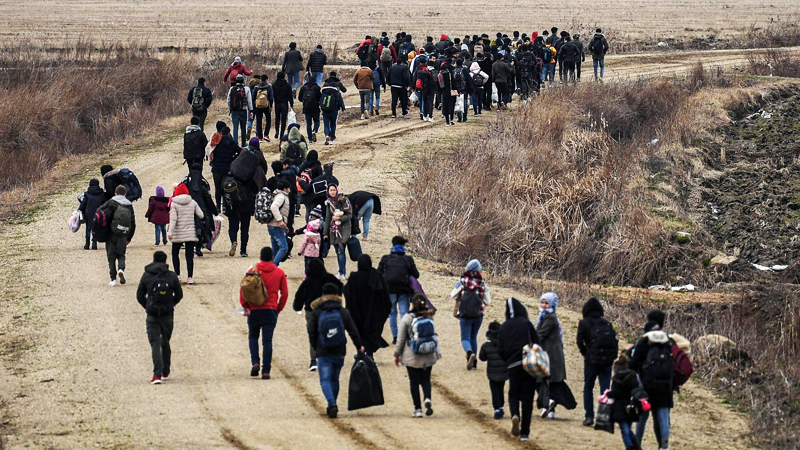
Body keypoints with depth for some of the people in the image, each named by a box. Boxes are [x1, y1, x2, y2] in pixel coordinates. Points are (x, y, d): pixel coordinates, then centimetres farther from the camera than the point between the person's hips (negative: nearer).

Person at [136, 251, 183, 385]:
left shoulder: (146, 276, -1)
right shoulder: (172, 276, -1)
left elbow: (140, 296, 2)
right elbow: (179, 295, 4)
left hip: (152, 315, -2)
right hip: (167, 314, 2)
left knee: (155, 344, -4)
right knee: (165, 343, 17)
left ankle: (157, 374, -18)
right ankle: (165, 372, 26)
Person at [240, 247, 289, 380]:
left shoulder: (252, 270, -1)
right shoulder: (279, 273, 3)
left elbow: (243, 289, -5)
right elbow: (285, 293, 5)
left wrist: (245, 306, 2)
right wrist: (278, 309, 14)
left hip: (254, 310, 0)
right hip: (271, 311, 0)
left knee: (253, 336, 18)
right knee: (267, 340, 1)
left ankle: (255, 362, -3)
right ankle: (266, 371, -4)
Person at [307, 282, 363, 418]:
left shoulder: (316, 313, -3)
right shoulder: (343, 312, 2)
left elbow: (311, 332, -2)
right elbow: (353, 331, 5)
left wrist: (315, 346, 14)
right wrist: (359, 347, 17)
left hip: (323, 352, -3)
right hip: (339, 352, 3)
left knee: (325, 380, -3)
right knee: (334, 379, 18)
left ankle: (332, 403, -24)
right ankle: (332, 405, 23)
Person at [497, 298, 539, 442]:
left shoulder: (503, 327, 7)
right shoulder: (526, 323, -3)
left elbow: (500, 350, 8)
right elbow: (536, 343, -5)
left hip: (512, 367, 2)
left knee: (513, 394, 18)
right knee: (527, 398, 4)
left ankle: (514, 415, -15)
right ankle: (524, 432, 2)